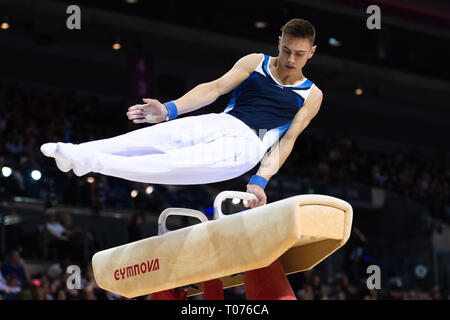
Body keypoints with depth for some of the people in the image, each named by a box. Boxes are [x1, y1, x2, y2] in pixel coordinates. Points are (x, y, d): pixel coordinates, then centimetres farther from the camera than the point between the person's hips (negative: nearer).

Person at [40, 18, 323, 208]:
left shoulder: (311, 96, 10)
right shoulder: (255, 63, 16)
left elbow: (288, 141, 1)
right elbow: (216, 87, 4)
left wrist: (260, 181, -14)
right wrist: (170, 109, -11)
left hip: (248, 142, -4)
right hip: (220, 122, 4)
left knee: (178, 164, -30)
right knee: (152, 136, -22)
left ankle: (94, 162, -44)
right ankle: (73, 154, -33)